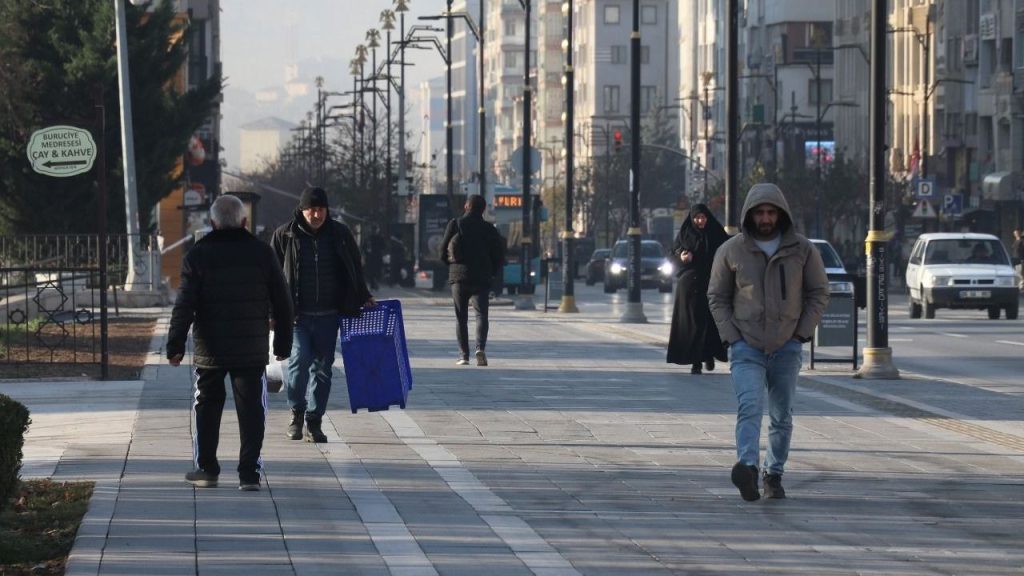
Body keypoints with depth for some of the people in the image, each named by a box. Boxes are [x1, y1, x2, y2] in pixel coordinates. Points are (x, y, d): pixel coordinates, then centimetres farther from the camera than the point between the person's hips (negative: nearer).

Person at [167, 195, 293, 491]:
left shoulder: (198, 255, -2)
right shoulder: (262, 253, 3)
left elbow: (184, 305, -7)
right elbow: (282, 303, 6)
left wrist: (175, 344, -3)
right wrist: (283, 342, 14)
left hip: (210, 350, 0)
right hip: (252, 350, 0)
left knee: (207, 407, 14)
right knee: (251, 410, 2)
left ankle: (207, 469, 18)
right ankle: (248, 473, -3)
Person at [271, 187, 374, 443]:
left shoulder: (340, 234, 5)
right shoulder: (285, 235, -1)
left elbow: (354, 269, 18)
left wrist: (364, 297, 17)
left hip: (328, 316, 2)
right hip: (297, 315, -2)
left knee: (322, 366, 3)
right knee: (299, 360, -14)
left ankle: (314, 422, 12)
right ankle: (297, 411, 8)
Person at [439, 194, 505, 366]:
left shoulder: (455, 225, -1)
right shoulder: (489, 229, 2)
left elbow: (443, 250, 0)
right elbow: (500, 255, 3)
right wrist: (491, 272, 18)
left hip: (458, 276, 0)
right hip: (482, 279, 0)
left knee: (461, 318, 8)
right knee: (481, 313, -3)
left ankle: (463, 355, 4)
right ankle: (480, 347, -26)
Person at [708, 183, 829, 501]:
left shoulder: (802, 250, 1)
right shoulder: (731, 250, -1)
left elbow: (819, 293, 7)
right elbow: (717, 296, 6)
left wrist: (802, 333, -2)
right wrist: (731, 336, -4)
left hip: (787, 347, 2)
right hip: (746, 348, -2)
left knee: (782, 416, 9)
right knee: (749, 406, -21)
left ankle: (774, 475, 22)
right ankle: (748, 467, -38)